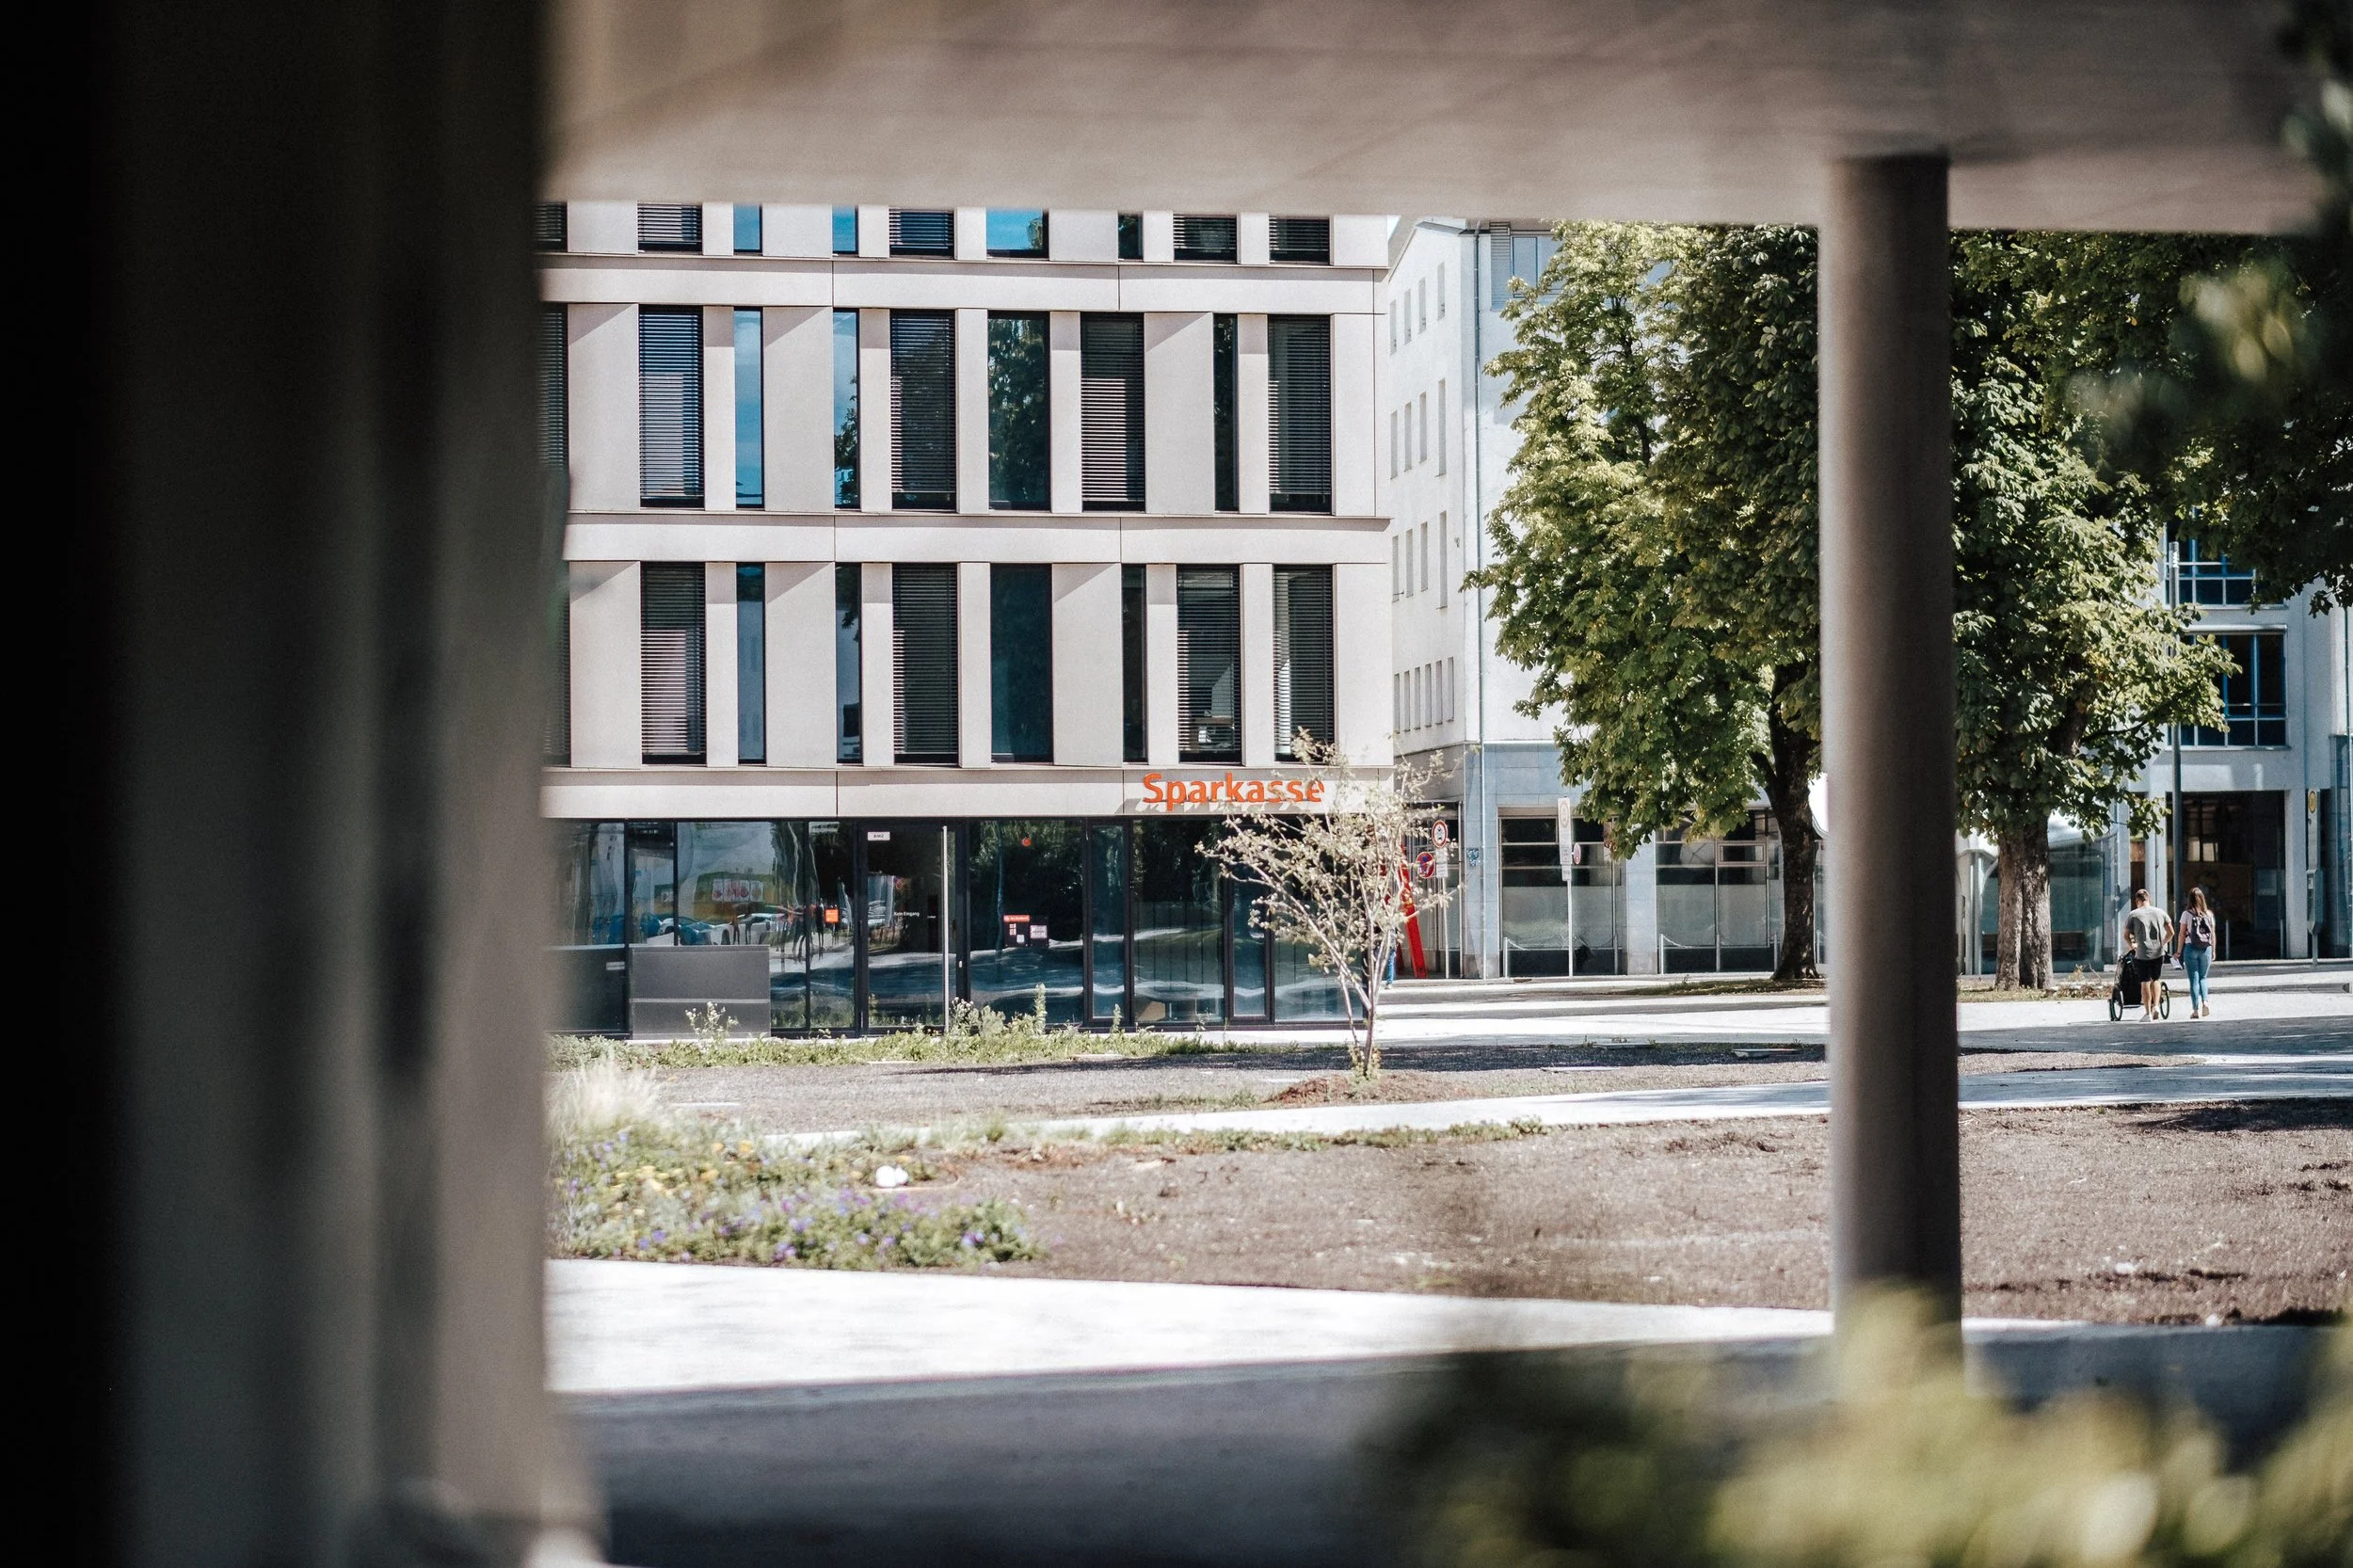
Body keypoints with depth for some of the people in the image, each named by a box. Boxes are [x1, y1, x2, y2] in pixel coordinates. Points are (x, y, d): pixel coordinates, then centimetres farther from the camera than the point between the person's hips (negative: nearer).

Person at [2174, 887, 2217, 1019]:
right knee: (2202, 977, 15)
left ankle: (2196, 1009, -2)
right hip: (2206, 948, 2)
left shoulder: (2187, 914, -4)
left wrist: (2178, 951, 4)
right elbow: (2212, 934, 6)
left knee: (2194, 979, 2)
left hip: (2191, 948, -2)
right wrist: (2213, 951, 14)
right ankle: (2205, 1002, -6)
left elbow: (2182, 934, -3)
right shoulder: (2209, 914, 3)